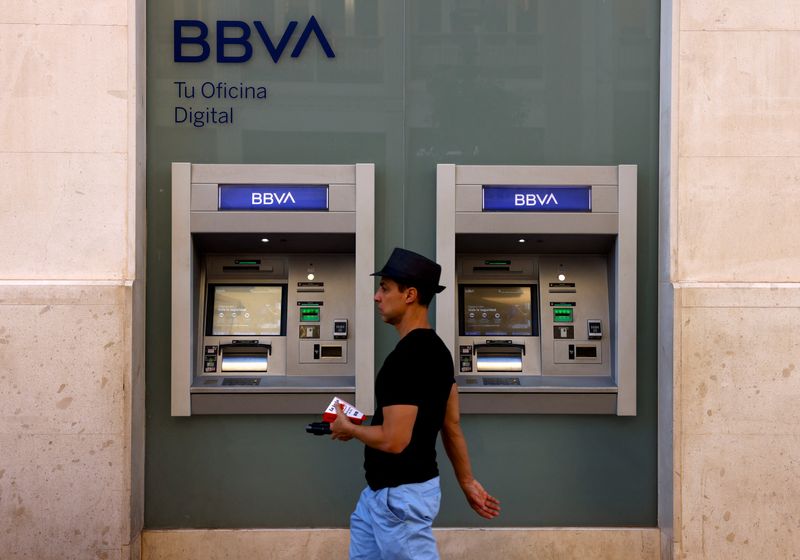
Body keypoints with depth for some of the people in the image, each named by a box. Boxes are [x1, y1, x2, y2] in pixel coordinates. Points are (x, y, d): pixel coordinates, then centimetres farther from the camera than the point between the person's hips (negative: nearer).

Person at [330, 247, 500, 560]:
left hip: (401, 497, -11)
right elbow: (451, 426, 14)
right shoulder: (436, 350, 8)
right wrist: (467, 482, 19)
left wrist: (349, 429, -8)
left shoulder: (406, 357, -24)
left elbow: (393, 440, -26)